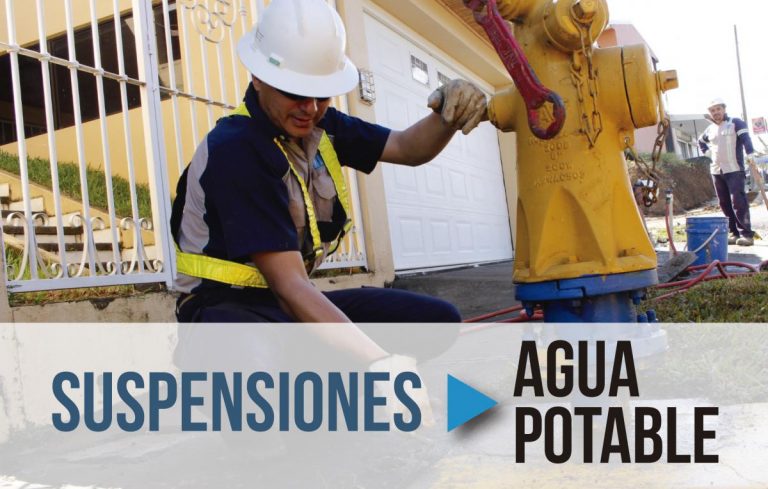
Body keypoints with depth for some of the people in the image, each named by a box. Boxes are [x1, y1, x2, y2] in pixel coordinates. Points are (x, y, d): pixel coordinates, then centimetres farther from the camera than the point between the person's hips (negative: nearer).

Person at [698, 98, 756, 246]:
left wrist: (751, 155, -27)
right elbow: (701, 141, 35)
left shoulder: (735, 123, -1)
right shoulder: (710, 129, 16)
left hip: (734, 170, -6)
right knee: (725, 204, 6)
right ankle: (734, 233, 12)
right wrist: (707, 152, 18)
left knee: (738, 202, -13)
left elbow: (746, 139, -14)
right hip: (716, 171, 6)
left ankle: (747, 234, -11)